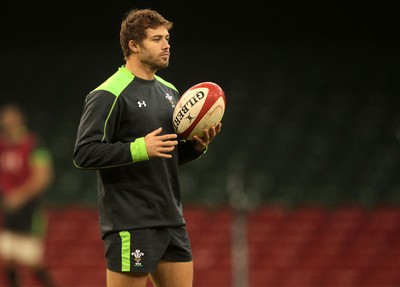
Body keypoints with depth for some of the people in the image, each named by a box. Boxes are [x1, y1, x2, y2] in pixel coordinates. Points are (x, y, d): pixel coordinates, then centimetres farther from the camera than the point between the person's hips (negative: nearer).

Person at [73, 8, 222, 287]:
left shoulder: (169, 91, 16)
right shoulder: (109, 95, -10)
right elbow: (84, 154, -17)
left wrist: (198, 145, 4)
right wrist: (139, 148, -23)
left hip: (171, 220, 8)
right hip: (130, 224, -8)